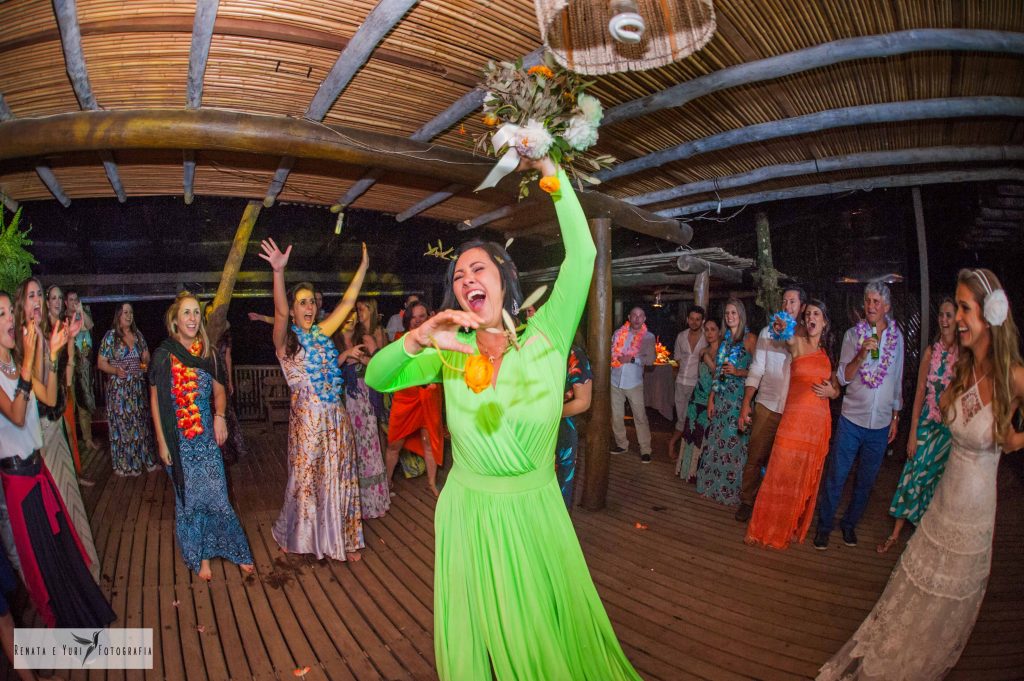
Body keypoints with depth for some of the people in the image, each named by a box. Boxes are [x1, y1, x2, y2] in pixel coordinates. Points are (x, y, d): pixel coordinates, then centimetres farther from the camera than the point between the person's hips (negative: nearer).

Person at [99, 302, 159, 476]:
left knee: (141, 422, 11)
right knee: (122, 424, 3)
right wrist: (116, 371, -23)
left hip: (138, 386, 4)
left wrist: (147, 359, -3)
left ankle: (145, 460, 22)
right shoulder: (110, 336, -5)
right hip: (118, 387, -4)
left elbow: (146, 358, 19)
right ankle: (124, 465, 16)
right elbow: (101, 363, -6)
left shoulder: (137, 334, 8)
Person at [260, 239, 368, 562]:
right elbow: (280, 312, -25)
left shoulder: (321, 333, 10)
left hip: (336, 416, 5)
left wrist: (363, 267, 11)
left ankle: (344, 540, 28)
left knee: (339, 478, 12)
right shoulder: (286, 339, -5)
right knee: (307, 478, 8)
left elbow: (347, 302, 12)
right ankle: (293, 536, 34)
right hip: (307, 417, -5)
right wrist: (278, 272, -40)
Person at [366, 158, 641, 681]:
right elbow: (375, 378, -14)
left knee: (553, 636, 20)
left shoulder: (545, 337, -10)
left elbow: (582, 255, -19)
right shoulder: (450, 354, -5)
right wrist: (418, 339, -33)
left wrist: (551, 173, -23)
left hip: (535, 511, -1)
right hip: (468, 513, 2)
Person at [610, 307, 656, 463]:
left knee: (640, 417, -2)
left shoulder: (648, 337, 0)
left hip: (634, 383, -3)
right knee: (616, 416, 10)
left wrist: (632, 359, -17)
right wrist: (617, 357, -7)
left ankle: (645, 450, 6)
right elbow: (610, 350, 11)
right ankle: (621, 444, 25)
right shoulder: (618, 332, 6)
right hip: (615, 381, 3)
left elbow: (650, 359, -8)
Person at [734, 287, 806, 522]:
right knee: (755, 457, 5)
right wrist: (745, 405, -2)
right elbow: (756, 370, 2)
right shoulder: (769, 332, 4)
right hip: (767, 407, 0)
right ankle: (747, 501, 21)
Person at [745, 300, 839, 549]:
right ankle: (768, 529, 13)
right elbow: (788, 338, -23)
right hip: (795, 418, -4)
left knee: (807, 479, 11)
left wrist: (831, 391, -4)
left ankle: (794, 529, 28)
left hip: (820, 423, 4)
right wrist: (781, 329, -46)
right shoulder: (798, 342, 1)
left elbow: (837, 389, 20)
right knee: (782, 475, -1)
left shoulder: (829, 354, 12)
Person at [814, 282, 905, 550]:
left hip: (881, 424, 2)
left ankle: (850, 523, 30)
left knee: (866, 480, 12)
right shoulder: (853, 335, -2)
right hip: (852, 419, -2)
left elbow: (897, 380, 12)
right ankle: (824, 525, 16)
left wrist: (895, 417, 12)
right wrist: (861, 354, -22)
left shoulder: (897, 337, 4)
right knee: (836, 477, 1)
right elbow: (843, 377, -6)